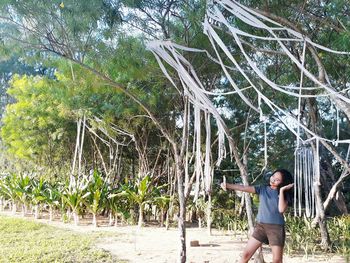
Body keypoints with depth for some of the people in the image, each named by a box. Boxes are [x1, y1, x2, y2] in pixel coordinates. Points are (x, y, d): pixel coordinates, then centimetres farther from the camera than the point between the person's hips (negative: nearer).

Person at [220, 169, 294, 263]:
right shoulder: (262, 189, 4)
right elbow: (244, 188, -9)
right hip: (260, 226, 2)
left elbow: (281, 209, -16)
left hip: (276, 227, -2)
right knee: (246, 254, 1)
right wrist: (228, 185, -23)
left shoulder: (284, 194, 1)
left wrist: (281, 190, -13)